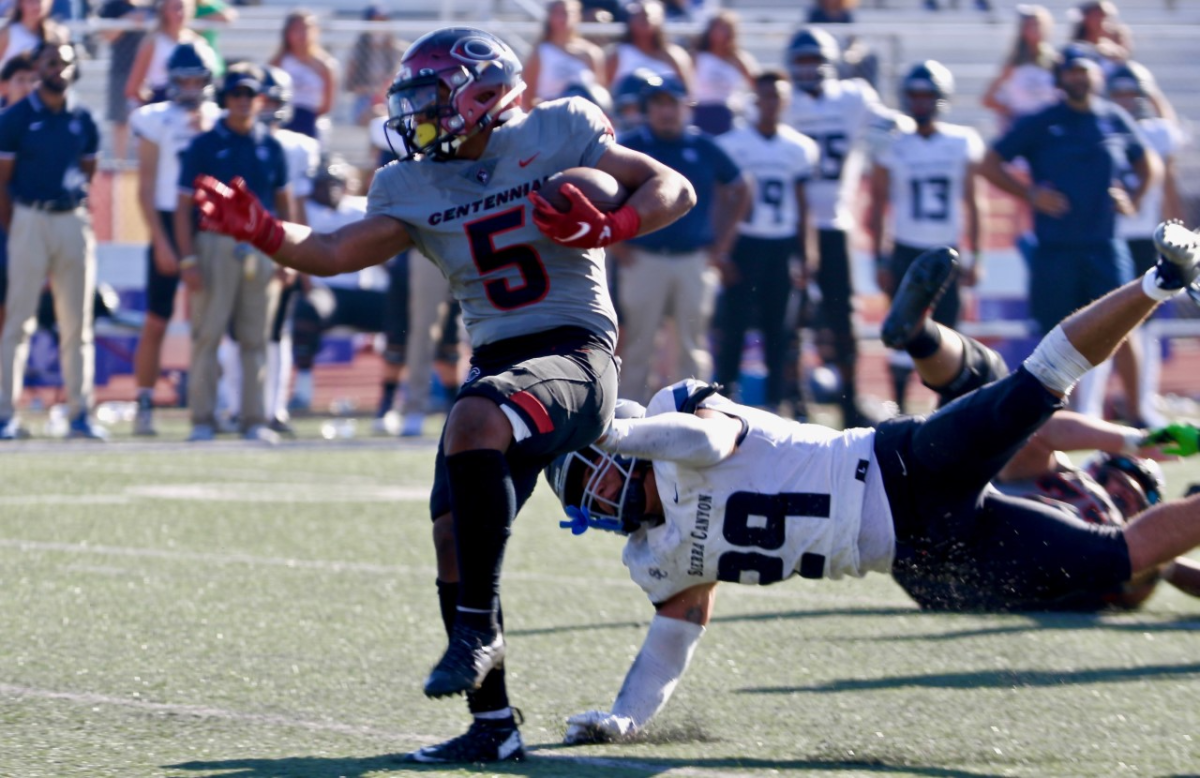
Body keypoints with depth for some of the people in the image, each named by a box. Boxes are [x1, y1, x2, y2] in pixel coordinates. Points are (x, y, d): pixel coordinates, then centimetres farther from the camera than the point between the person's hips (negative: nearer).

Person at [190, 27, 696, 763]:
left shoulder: (557, 135, -2)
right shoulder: (414, 186, 12)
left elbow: (675, 191, -2)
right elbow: (334, 252, 1)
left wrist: (609, 228, -20)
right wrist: (263, 232, -17)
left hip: (574, 357, -7)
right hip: (496, 364, 7)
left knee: (473, 422, -34)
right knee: (456, 540, -4)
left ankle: (480, 627, -27)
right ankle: (494, 725, 6)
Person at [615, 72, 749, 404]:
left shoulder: (704, 147, 6)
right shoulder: (628, 146, 0)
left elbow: (740, 191, 16)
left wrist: (721, 243, 10)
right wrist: (616, 245, -1)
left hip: (695, 260, 2)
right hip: (643, 260, -2)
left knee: (694, 345, 5)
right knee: (637, 342, 2)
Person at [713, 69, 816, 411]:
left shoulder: (799, 148, 5)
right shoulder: (733, 144, -3)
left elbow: (802, 204, 9)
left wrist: (803, 255, 4)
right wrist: (722, 250, -6)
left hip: (782, 245, 2)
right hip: (744, 242, -2)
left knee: (777, 326, 5)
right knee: (734, 322, -3)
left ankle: (774, 398, 11)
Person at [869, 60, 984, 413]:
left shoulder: (963, 144, 2)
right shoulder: (893, 147, -2)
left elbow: (971, 204, 7)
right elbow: (877, 206, 4)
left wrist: (976, 257, 4)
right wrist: (879, 260, 0)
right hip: (905, 252, -1)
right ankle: (899, 410, 4)